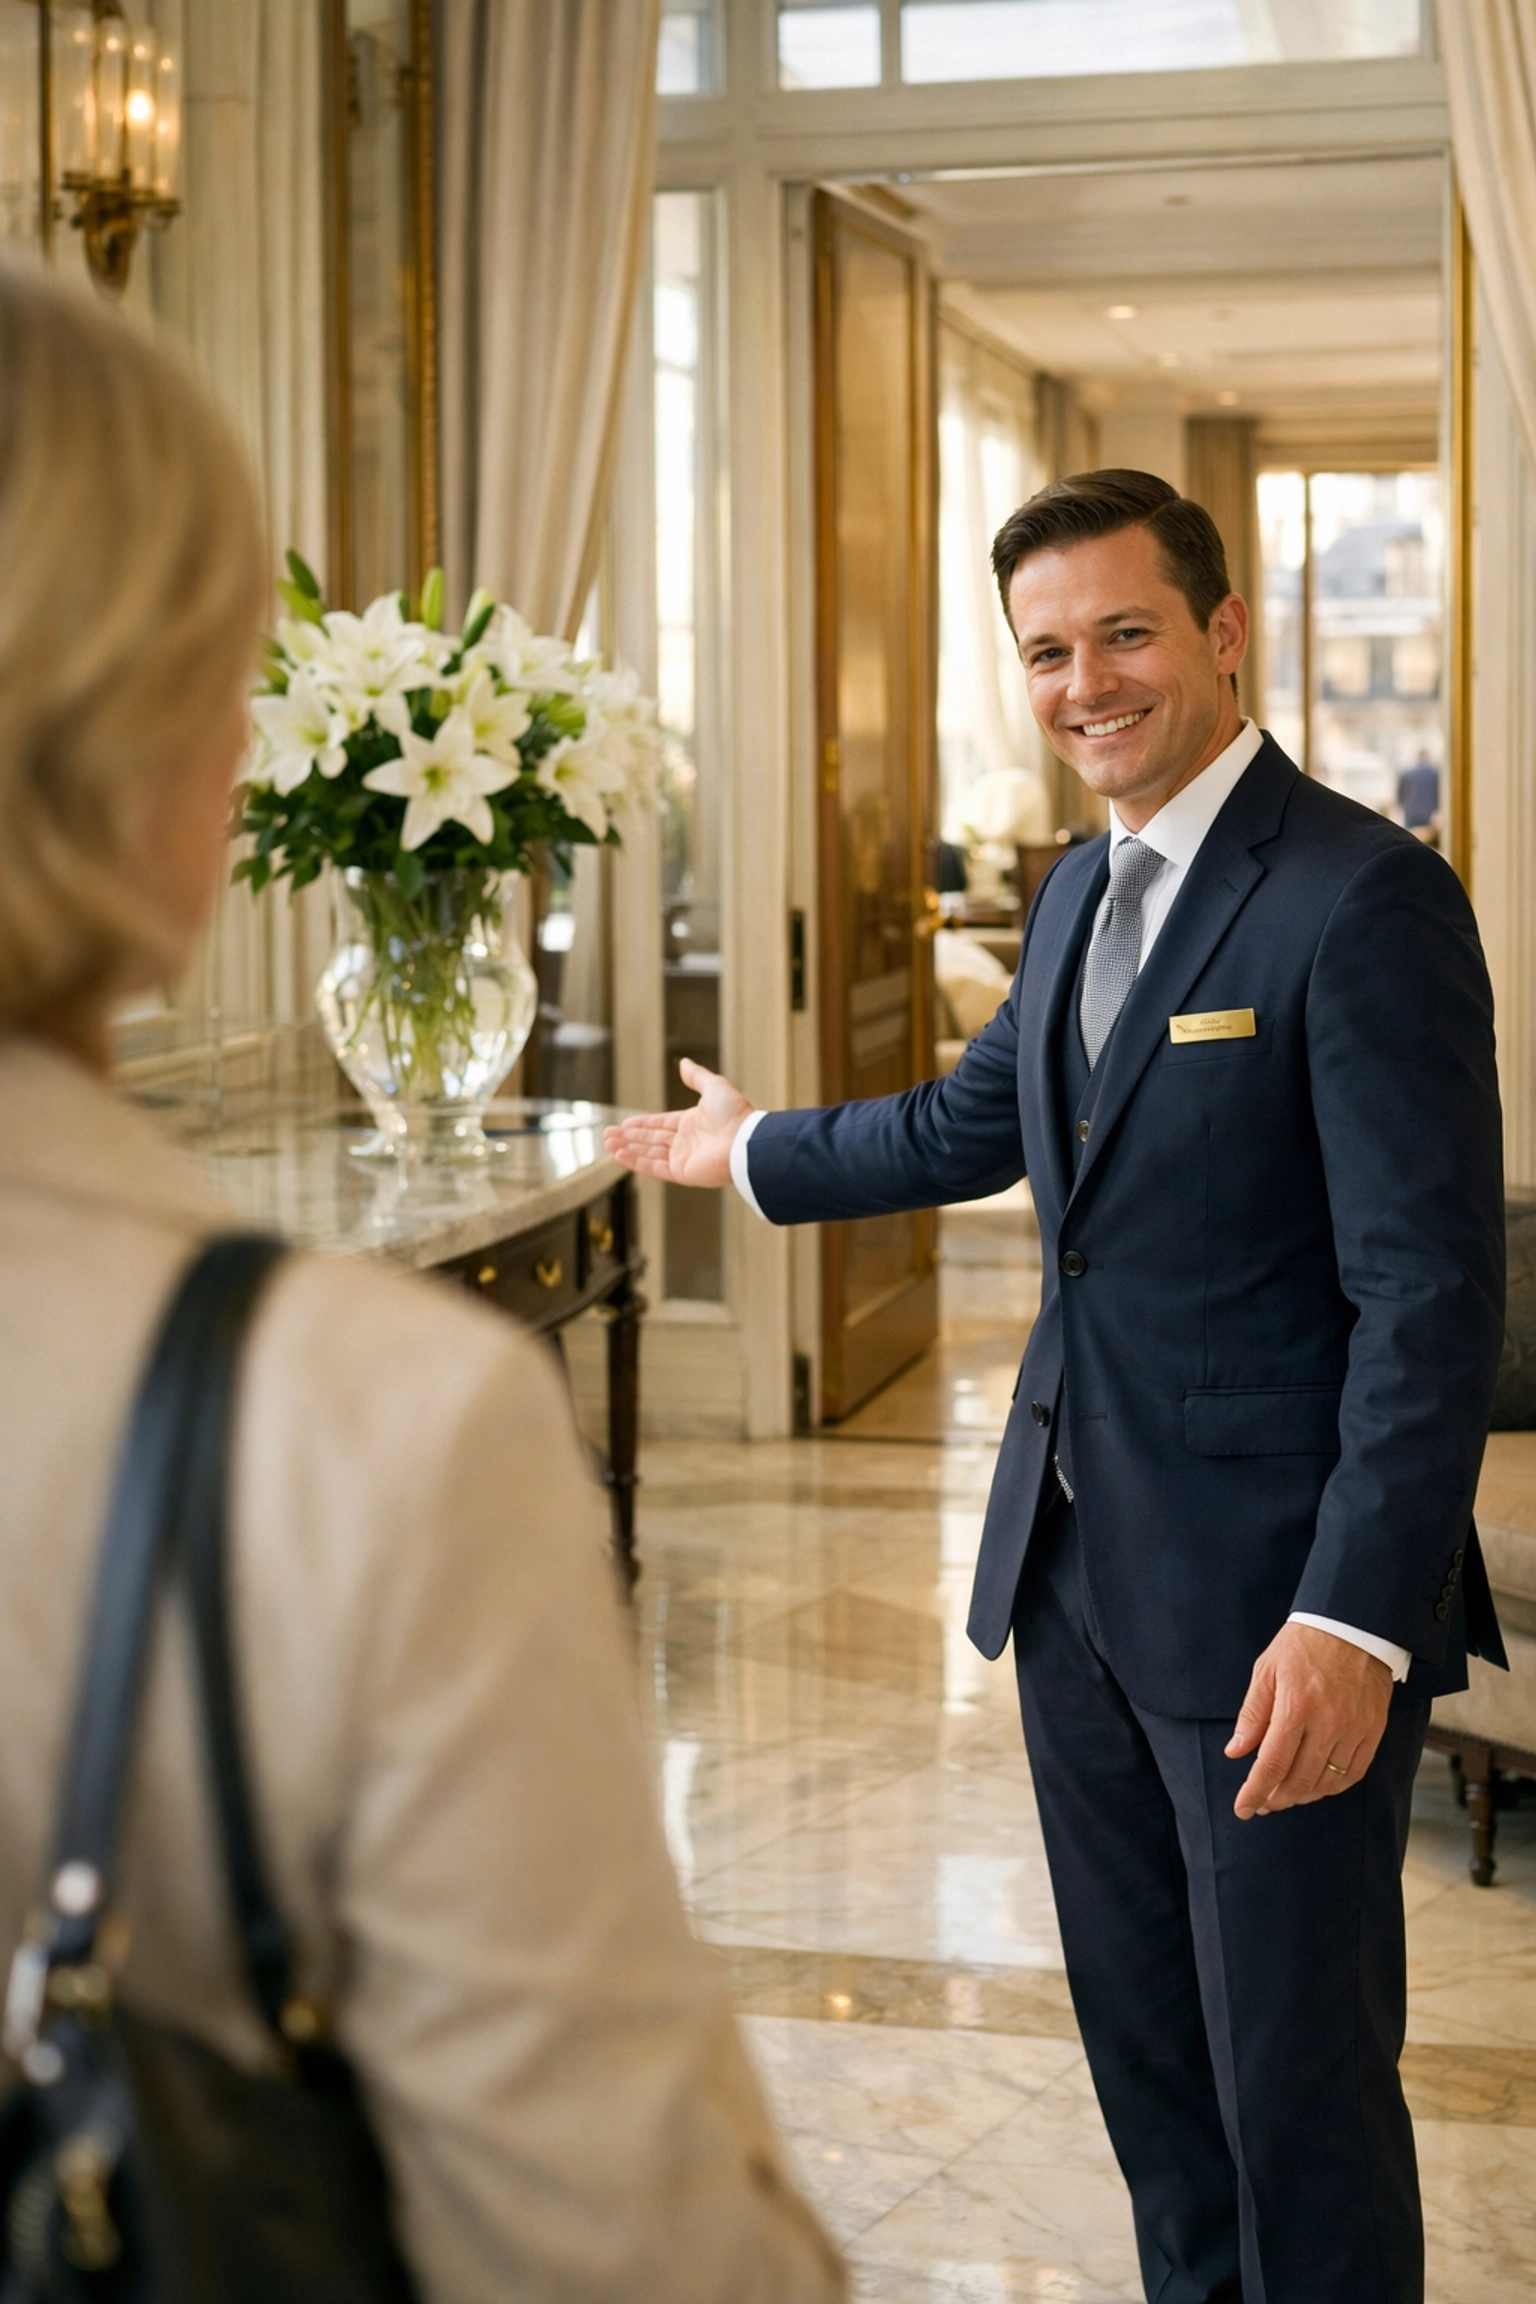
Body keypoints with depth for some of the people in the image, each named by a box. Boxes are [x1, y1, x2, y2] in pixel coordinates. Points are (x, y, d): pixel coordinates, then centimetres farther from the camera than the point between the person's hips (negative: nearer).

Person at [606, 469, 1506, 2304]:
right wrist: (753, 1155, 42)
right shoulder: (1084, 892, 12)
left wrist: (1358, 1619, -25)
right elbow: (976, 1120, 29)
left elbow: (1431, 1291, -20)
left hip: (1275, 1600, -8)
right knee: (1143, 2050, 19)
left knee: (1296, 2082, 2)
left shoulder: (1367, 898, -16)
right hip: (1076, 1572, 8)